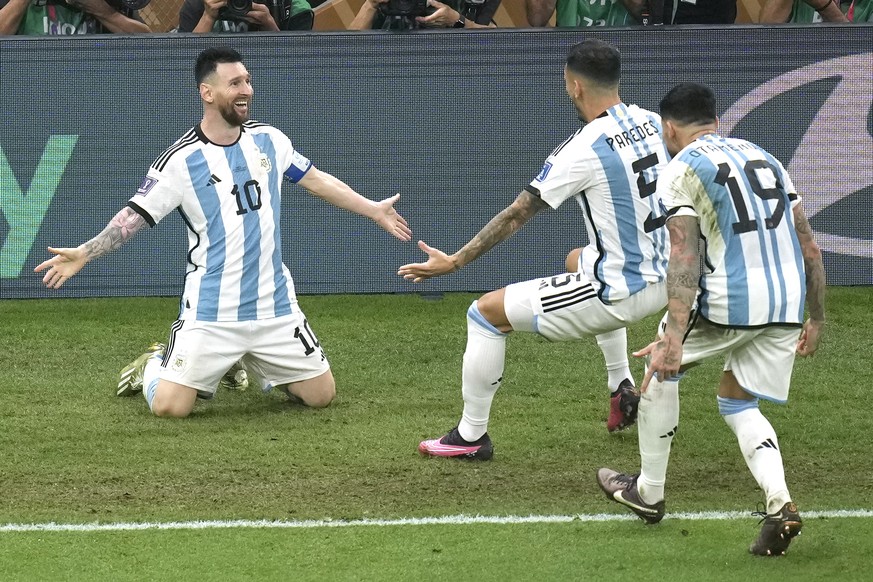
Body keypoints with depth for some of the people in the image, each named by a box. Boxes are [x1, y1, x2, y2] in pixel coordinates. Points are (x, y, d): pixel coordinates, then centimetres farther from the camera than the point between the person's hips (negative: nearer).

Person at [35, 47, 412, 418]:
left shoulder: (268, 140, 4)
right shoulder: (180, 160, -11)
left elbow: (317, 181, 16)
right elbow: (136, 216, -11)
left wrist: (374, 210, 19)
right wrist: (84, 253, -23)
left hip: (276, 305, 4)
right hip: (211, 314, -4)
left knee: (321, 395, 4)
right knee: (169, 406, -13)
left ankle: (255, 366, 32)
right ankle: (152, 366, 24)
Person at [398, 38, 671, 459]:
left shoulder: (581, 151, -20)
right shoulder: (651, 123, -2)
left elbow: (517, 215, -14)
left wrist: (455, 261, -6)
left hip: (618, 294, -8)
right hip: (661, 280, 8)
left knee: (485, 313, 4)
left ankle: (470, 436, 14)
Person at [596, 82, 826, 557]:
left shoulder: (682, 170, -2)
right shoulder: (765, 158, 18)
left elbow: (684, 258, -16)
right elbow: (809, 248, 17)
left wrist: (673, 337, -23)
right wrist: (816, 320, 25)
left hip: (728, 303, -6)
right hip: (788, 304, 6)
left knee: (662, 368, 22)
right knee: (738, 406, 21)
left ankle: (649, 492, 30)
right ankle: (779, 504, -4)